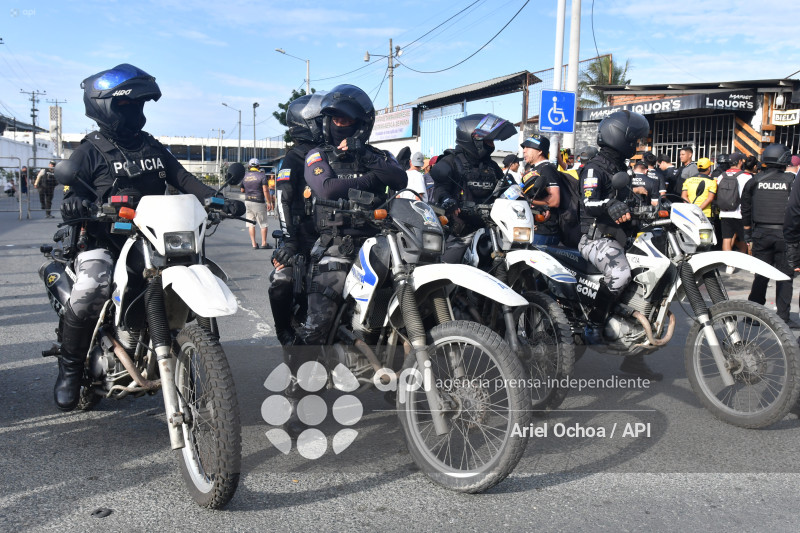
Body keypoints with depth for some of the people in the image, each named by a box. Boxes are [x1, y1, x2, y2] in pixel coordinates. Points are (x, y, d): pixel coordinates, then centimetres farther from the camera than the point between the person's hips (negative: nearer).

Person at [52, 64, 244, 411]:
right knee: (90, 289, -31)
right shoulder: (89, 152, 3)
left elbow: (183, 179, 7)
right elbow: (73, 192, -6)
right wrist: (74, 204, -32)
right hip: (104, 242, -5)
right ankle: (69, 369, -9)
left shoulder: (153, 148, 17)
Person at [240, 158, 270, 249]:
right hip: (258, 202, -4)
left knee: (251, 224, 8)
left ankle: (254, 244, 7)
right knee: (263, 224, 5)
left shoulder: (244, 176, 5)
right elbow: (265, 190, -12)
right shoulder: (261, 175, -8)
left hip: (248, 201, 4)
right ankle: (264, 243, 5)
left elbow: (242, 190, 12)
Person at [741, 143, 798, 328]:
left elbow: (745, 211, 9)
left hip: (761, 234, 2)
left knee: (761, 275, 10)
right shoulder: (791, 181, -3)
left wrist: (748, 236, 17)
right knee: (785, 276, 5)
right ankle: (783, 318, 6)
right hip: (784, 235, -2)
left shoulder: (754, 181, 4)